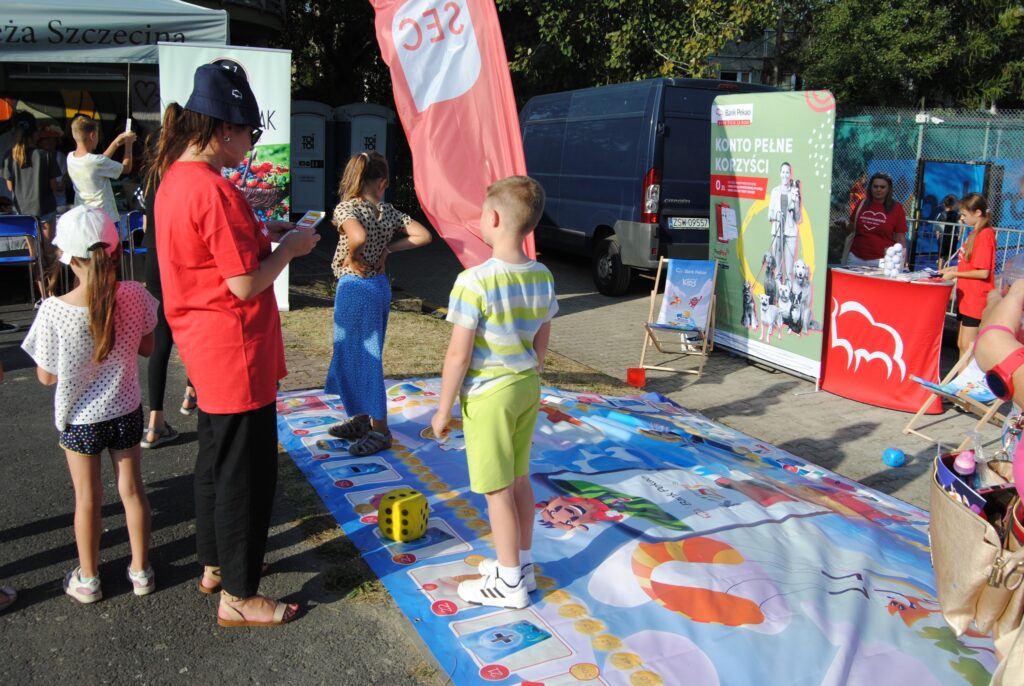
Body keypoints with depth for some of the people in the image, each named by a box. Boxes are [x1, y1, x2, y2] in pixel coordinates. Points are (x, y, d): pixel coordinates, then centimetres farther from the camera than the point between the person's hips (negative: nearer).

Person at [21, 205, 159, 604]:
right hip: (125, 412, 2)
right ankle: (140, 571, 32)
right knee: (132, 489, 17)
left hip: (79, 419, -2)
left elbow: (47, 377, -12)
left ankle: (87, 579, 33)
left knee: (87, 499, 15)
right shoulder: (134, 296, -18)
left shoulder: (55, 310, -24)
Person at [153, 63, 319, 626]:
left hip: (205, 347, 10)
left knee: (217, 458, 22)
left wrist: (263, 234, 9)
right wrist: (290, 246, -9)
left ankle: (214, 564, 38)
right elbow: (246, 284, -23)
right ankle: (238, 597, 15)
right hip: (235, 353, -10)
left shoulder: (174, 179, 9)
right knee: (246, 471, 2)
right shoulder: (213, 189, -23)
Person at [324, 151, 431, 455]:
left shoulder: (346, 208, -14)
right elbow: (423, 236, -2)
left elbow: (358, 237, -35)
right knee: (361, 355, 19)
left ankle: (380, 431, 8)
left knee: (361, 358, 1)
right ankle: (362, 419, 29)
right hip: (380, 285, 7)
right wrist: (389, 248, 0)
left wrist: (351, 257, -16)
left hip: (355, 288, -7)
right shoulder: (389, 212, 3)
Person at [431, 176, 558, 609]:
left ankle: (509, 582, 18)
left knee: (497, 489, 5)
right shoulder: (543, 278, 0)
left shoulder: (475, 281, -22)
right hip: (527, 388, 7)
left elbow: (458, 354, -19)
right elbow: (542, 343, 9)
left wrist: (443, 409, -8)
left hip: (488, 396, -7)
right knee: (519, 479, 19)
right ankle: (521, 564, 33)